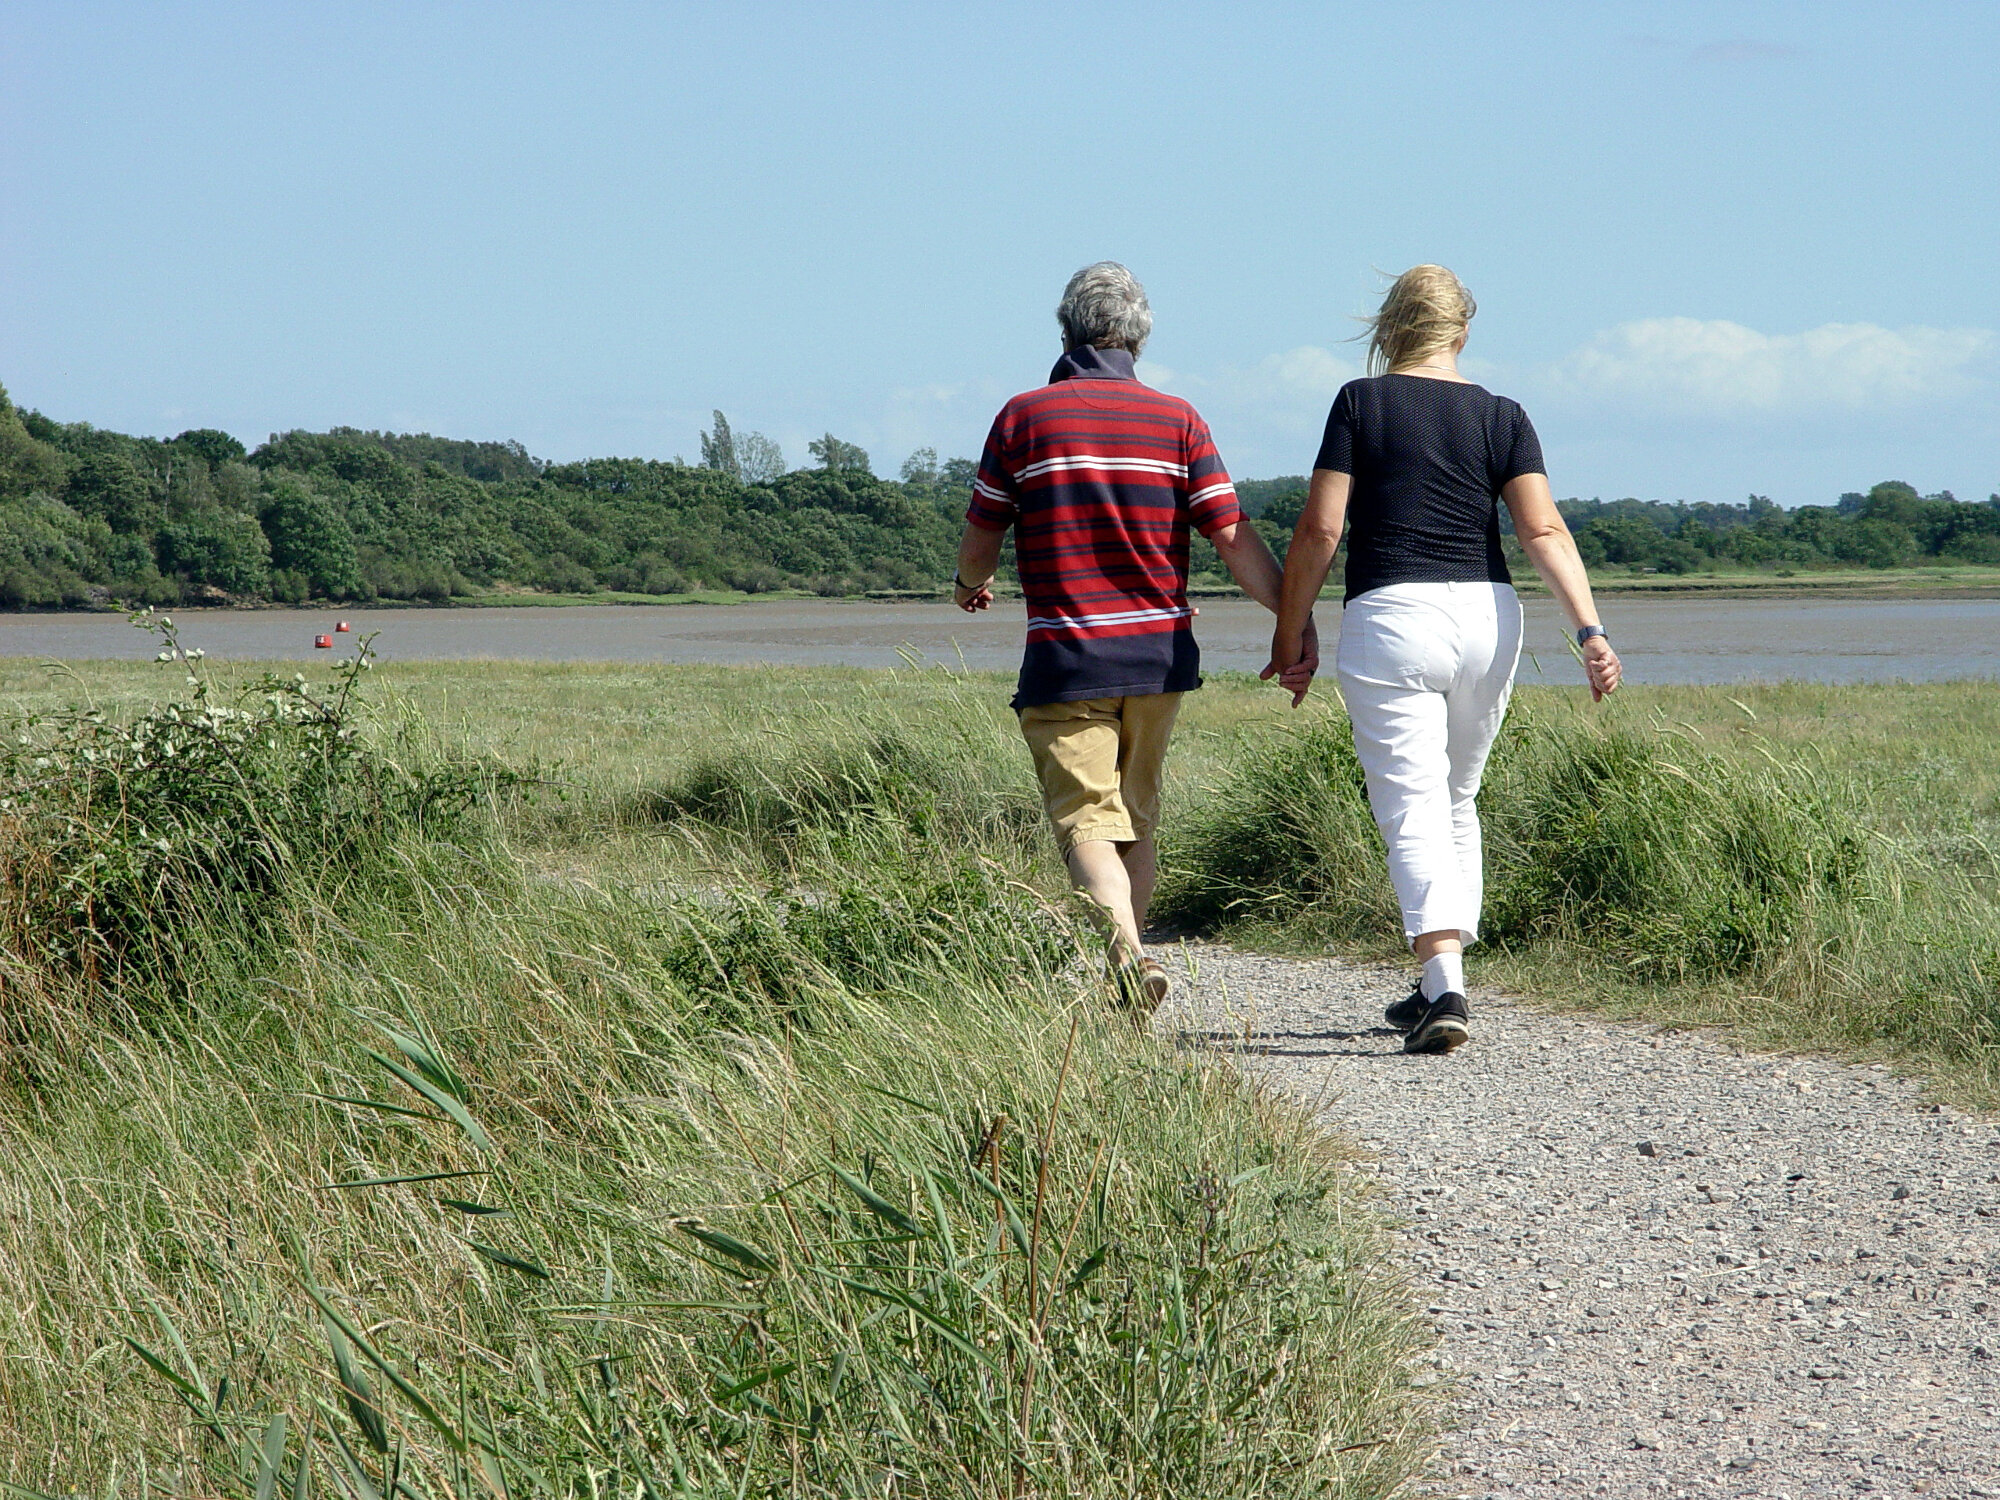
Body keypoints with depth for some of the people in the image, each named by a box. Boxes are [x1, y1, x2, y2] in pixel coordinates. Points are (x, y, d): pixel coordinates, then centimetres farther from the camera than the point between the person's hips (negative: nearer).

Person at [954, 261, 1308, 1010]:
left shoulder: (1023, 416, -2)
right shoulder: (1176, 420, 2)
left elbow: (981, 535, 7)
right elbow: (1235, 539, -3)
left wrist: (969, 585, 29)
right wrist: (1297, 619, 4)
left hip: (1066, 658, -3)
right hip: (1160, 653, 3)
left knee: (1087, 822, -4)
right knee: (1135, 817, 16)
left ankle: (1129, 955, -27)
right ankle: (1127, 982, 21)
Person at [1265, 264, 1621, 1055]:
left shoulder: (1360, 403, -1)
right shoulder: (1501, 416, 7)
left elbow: (1320, 528, -5)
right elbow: (1544, 531, -4)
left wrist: (1291, 631, 4)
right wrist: (1590, 629, -8)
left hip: (1390, 615, -4)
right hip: (1488, 614, 4)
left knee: (1413, 810, -7)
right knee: (1456, 802, 19)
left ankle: (1446, 988, -23)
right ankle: (1438, 985, 25)